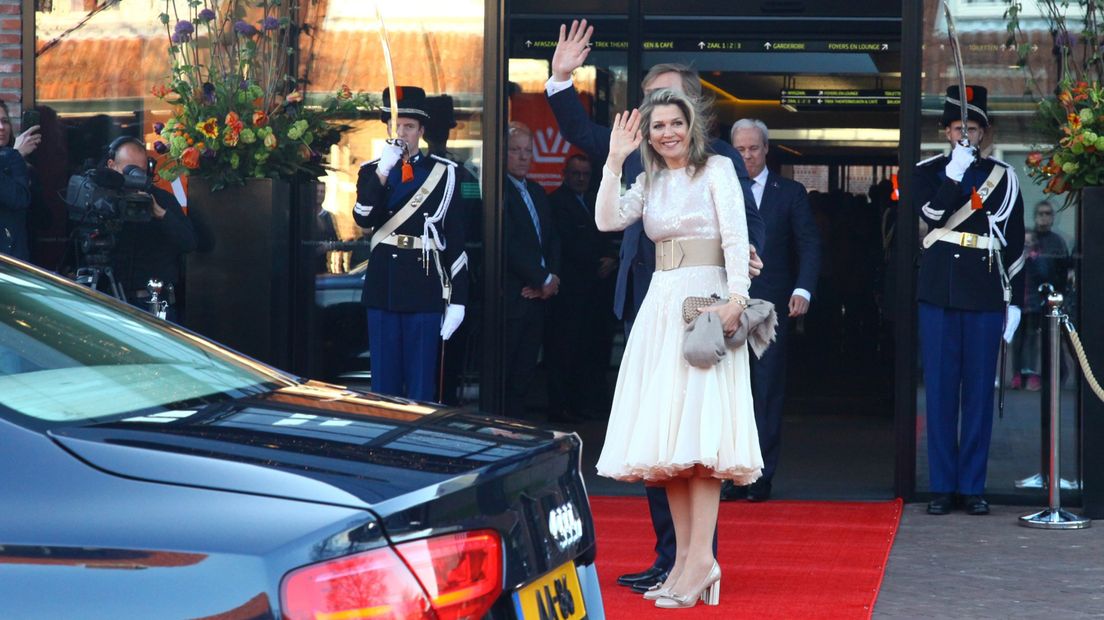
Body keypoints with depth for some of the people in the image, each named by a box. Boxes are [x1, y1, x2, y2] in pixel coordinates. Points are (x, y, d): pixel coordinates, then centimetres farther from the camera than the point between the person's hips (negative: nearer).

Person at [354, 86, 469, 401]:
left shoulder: (443, 172, 3)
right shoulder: (372, 170, 9)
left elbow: (456, 238, 2)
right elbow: (364, 218, -10)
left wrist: (458, 300, -3)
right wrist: (383, 171, -23)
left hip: (425, 288, -2)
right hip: (383, 287, 2)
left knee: (422, 385, 0)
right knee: (384, 382, 5)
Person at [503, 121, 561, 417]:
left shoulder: (536, 192, 18)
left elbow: (552, 240, 17)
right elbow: (508, 245, -16)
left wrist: (550, 277, -2)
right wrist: (544, 280, -10)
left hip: (537, 296, 8)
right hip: (510, 299, -8)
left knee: (524, 373, 9)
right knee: (503, 371, -5)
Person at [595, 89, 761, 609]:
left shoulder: (716, 170, 2)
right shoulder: (650, 182, 17)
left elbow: (735, 235, -8)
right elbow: (607, 220, 3)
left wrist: (736, 297, -19)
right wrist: (615, 160, 0)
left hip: (706, 302, -6)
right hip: (661, 306, 6)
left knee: (698, 428, -14)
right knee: (666, 435, 1)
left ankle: (701, 557, -17)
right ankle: (683, 556, 3)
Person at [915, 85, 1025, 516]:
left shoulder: (1003, 177, 9)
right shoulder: (928, 171, 8)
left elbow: (1015, 242, 9)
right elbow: (931, 213, -11)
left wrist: (1015, 301, 5)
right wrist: (955, 172, -17)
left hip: (985, 297, 1)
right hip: (939, 295, 0)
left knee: (980, 391, 2)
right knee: (940, 390, 1)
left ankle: (973, 487, 8)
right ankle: (942, 486, 7)